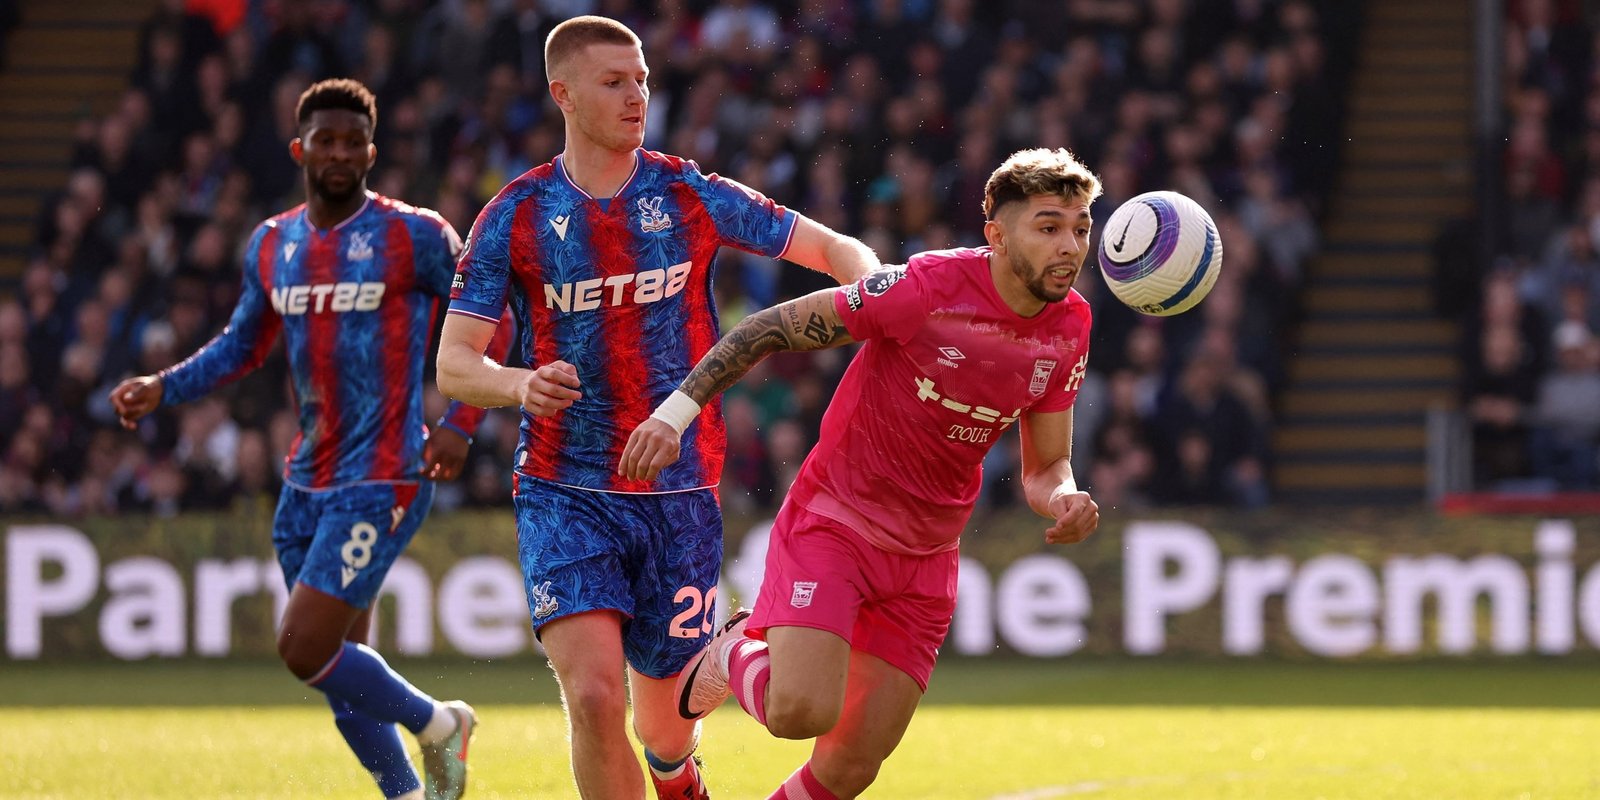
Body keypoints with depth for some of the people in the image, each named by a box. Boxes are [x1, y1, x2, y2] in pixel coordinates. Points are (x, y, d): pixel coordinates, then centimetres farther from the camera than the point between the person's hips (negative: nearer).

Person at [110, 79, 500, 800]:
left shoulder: (415, 237, -8)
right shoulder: (271, 245, 9)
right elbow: (243, 346, 22)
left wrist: (459, 423, -11)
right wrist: (162, 388, 7)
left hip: (381, 479, -7)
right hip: (308, 479, 7)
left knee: (306, 648, -15)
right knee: (338, 661, 8)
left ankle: (437, 725, 7)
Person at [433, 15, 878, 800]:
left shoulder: (690, 196, 1)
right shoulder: (515, 218, -1)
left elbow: (832, 249, 6)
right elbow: (453, 364, -1)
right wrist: (521, 384, -24)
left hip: (679, 494, 1)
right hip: (564, 493, -1)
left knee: (663, 724, 11)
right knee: (593, 696, -21)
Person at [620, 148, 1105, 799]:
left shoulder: (1069, 326, -2)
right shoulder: (929, 286, -21)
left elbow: (1045, 468, 9)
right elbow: (773, 328, -13)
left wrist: (1065, 500, -15)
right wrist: (676, 410, -19)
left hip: (923, 561, 5)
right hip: (830, 526, -5)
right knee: (803, 711, -26)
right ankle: (735, 654, 9)